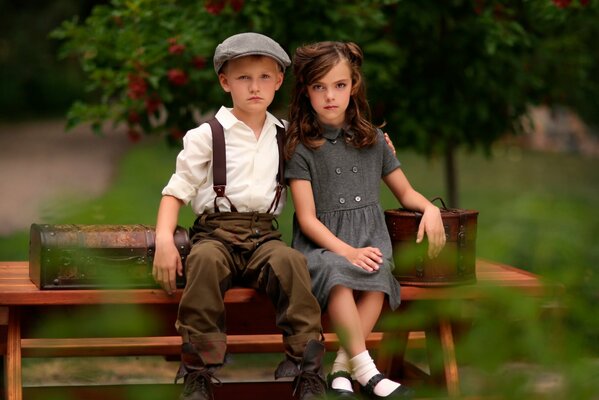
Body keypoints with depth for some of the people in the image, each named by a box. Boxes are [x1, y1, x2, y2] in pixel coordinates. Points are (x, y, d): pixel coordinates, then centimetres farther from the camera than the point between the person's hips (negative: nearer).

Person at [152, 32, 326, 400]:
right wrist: (164, 239, -13)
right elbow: (177, 190, 4)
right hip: (216, 230, -2)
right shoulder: (207, 135, 5)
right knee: (205, 260, -37)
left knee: (290, 261, -32)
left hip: (264, 234, 2)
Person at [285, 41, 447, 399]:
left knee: (378, 277, -33)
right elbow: (307, 218, -4)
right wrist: (347, 251, -19)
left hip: (369, 239, 3)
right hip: (322, 243, -3)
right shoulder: (301, 147, 2)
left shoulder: (373, 140, 13)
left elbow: (405, 192, 23)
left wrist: (431, 209, 0)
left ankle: (341, 369, -27)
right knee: (337, 275, -37)